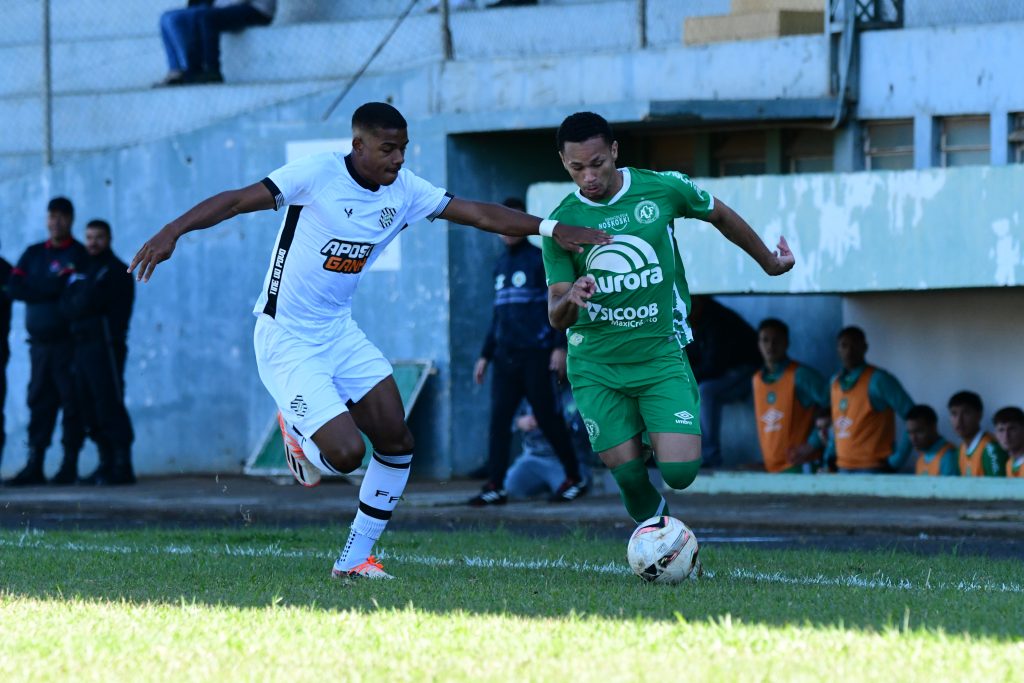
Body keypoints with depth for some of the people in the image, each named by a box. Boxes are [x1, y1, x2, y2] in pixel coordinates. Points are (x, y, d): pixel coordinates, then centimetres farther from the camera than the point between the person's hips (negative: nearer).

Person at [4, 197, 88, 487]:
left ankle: (70, 465, -4)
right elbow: (15, 288, 2)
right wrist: (49, 291, -8)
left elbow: (64, 287, -15)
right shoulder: (33, 254, 15)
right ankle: (34, 466, 3)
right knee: (39, 401, 3)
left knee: (71, 402, -5)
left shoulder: (76, 254, -2)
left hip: (67, 341, -5)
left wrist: (33, 290, -2)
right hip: (39, 341, 5)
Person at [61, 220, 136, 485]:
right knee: (92, 411, 6)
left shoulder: (115, 271, -3)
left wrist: (73, 304, 3)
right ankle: (106, 465, 9)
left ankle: (122, 468, -12)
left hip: (105, 345, -8)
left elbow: (86, 304, -12)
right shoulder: (85, 270, 21)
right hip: (83, 345, 8)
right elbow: (66, 306, 11)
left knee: (110, 406, -11)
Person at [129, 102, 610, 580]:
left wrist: (552, 229, -6)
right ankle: (298, 432, 21)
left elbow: (480, 214, 2)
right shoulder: (318, 174, -18)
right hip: (286, 339, -7)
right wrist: (173, 231, -31)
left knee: (396, 442, -1)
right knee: (346, 452, -16)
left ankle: (354, 560, 12)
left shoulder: (403, 190, 0)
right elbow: (237, 200, -19)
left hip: (338, 333, 7)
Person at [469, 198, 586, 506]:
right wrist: (485, 355, 21)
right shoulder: (500, 266, 18)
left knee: (547, 417, -4)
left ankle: (574, 478, 9)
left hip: (535, 354, -6)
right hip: (505, 355, 6)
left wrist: (560, 346, -15)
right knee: (499, 419, -4)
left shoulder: (540, 260, -1)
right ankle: (495, 487, -6)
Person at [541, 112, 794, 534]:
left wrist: (768, 261, 27)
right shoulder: (560, 224, -5)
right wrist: (570, 300, -29)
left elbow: (720, 216, 14)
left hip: (661, 354, 0)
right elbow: (556, 318, -5)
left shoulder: (662, 189, -6)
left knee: (680, 471, -14)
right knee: (627, 474, -4)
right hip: (596, 364, 0)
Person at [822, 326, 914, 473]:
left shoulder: (878, 380, -8)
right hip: (844, 470, 7)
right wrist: (829, 455, 13)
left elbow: (913, 419, -11)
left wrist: (897, 460, -12)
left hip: (873, 471, -7)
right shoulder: (836, 382, 13)